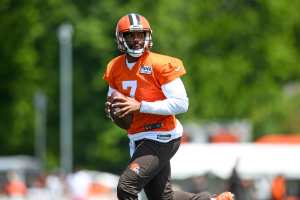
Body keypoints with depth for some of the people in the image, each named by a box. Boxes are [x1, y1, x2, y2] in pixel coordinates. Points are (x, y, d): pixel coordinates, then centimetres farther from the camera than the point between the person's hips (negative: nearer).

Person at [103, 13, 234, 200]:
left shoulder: (160, 65, -13)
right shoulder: (115, 68, 6)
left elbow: (181, 104, -17)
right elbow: (113, 99, 23)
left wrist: (140, 106, -22)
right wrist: (111, 108, -2)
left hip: (161, 137, -8)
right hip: (138, 140, 8)